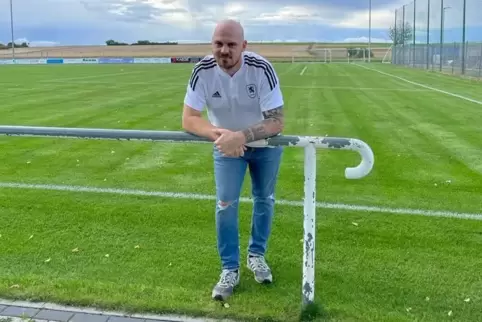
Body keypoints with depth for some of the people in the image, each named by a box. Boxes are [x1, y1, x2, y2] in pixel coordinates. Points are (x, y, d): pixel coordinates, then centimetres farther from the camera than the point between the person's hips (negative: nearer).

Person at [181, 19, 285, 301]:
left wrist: (241, 136, -49)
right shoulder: (203, 71, -25)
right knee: (225, 204, -4)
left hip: (265, 143, 0)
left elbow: (277, 122, -34)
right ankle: (230, 269, 10)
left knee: (264, 199, 12)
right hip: (227, 144, 1)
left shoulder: (261, 69, -31)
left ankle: (257, 255, 34)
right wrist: (220, 135, -43)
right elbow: (189, 119, -24)